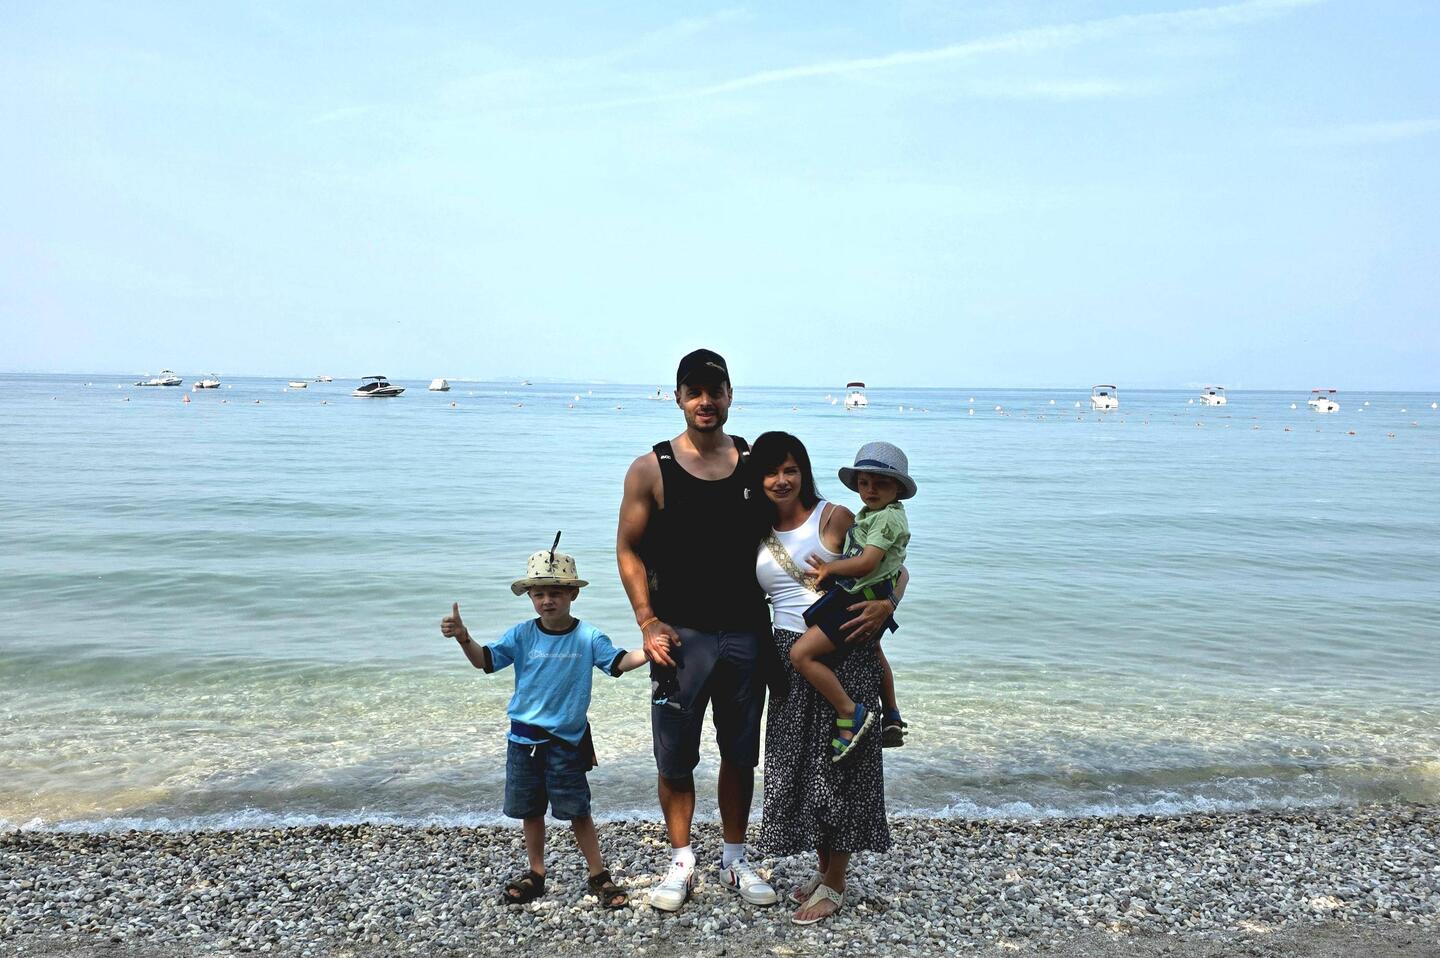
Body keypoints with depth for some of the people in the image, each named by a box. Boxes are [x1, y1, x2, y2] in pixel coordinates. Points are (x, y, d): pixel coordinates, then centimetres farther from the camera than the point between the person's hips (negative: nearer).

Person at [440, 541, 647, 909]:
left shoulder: (587, 637, -8)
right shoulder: (522, 634, -4)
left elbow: (618, 662, -10)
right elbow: (486, 660, -4)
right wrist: (463, 637, -22)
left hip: (567, 740, -3)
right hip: (524, 739, 3)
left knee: (577, 810, 3)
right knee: (530, 809, 15)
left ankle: (599, 875, 17)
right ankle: (535, 873, 31)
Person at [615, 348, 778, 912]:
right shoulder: (651, 469, -4)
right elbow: (629, 550, -1)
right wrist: (648, 623, -9)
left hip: (746, 634, 3)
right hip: (681, 635, -2)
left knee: (741, 755, 12)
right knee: (675, 757, 5)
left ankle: (735, 861, 28)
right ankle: (681, 862, 22)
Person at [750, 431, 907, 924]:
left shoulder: (834, 518, -7)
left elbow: (897, 570, -4)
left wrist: (886, 605, -22)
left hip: (841, 654, -5)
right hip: (789, 658, 5)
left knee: (833, 762, 1)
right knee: (797, 765, 10)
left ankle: (835, 885, 15)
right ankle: (823, 869, 28)